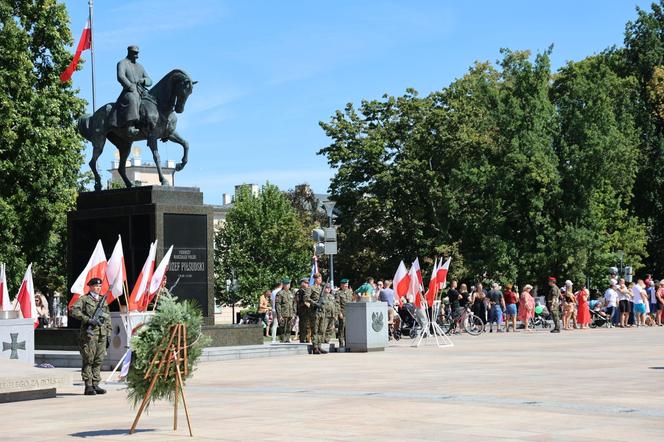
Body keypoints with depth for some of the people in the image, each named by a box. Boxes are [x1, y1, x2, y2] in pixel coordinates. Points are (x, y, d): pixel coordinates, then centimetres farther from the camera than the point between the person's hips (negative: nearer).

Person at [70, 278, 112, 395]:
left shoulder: (103, 300, 19)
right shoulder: (84, 299, 1)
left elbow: (108, 318, 22)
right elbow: (74, 311, -13)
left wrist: (108, 334, 16)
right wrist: (88, 320, -19)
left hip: (102, 334, 6)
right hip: (89, 334, -6)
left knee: (98, 361, 6)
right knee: (88, 361, -5)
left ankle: (95, 385, 12)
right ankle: (88, 387, -3)